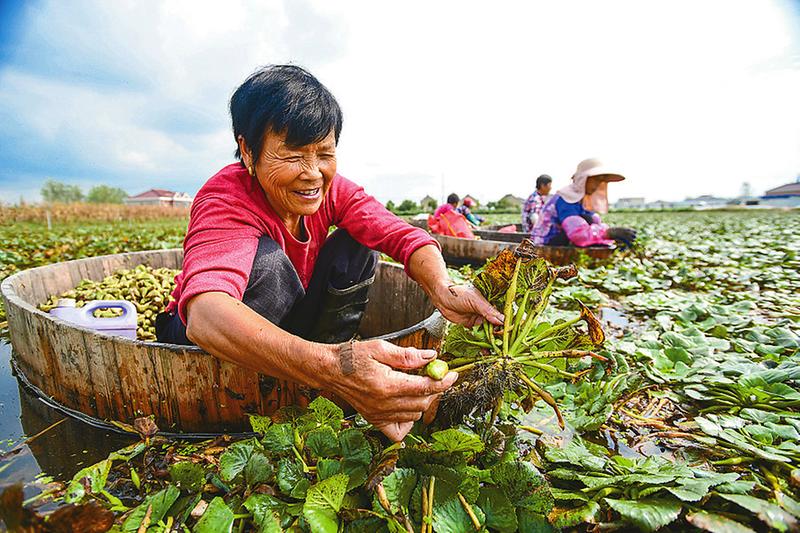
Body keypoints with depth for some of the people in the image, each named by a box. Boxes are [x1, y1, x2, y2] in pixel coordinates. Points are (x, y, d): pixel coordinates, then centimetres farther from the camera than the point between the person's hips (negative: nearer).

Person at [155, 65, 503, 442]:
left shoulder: (330, 189, -13)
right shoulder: (226, 200, -29)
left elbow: (404, 236, -21)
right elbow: (205, 315, -47)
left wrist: (442, 290, -43)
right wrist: (329, 366, -63)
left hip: (291, 323, 5)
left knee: (357, 248, -16)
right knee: (266, 260, -33)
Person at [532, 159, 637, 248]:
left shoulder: (583, 199, 9)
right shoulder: (565, 198, -20)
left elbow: (598, 224, 0)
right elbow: (578, 233, -34)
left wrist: (616, 236, -18)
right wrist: (612, 232, -35)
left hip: (561, 248, 9)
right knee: (586, 220, -21)